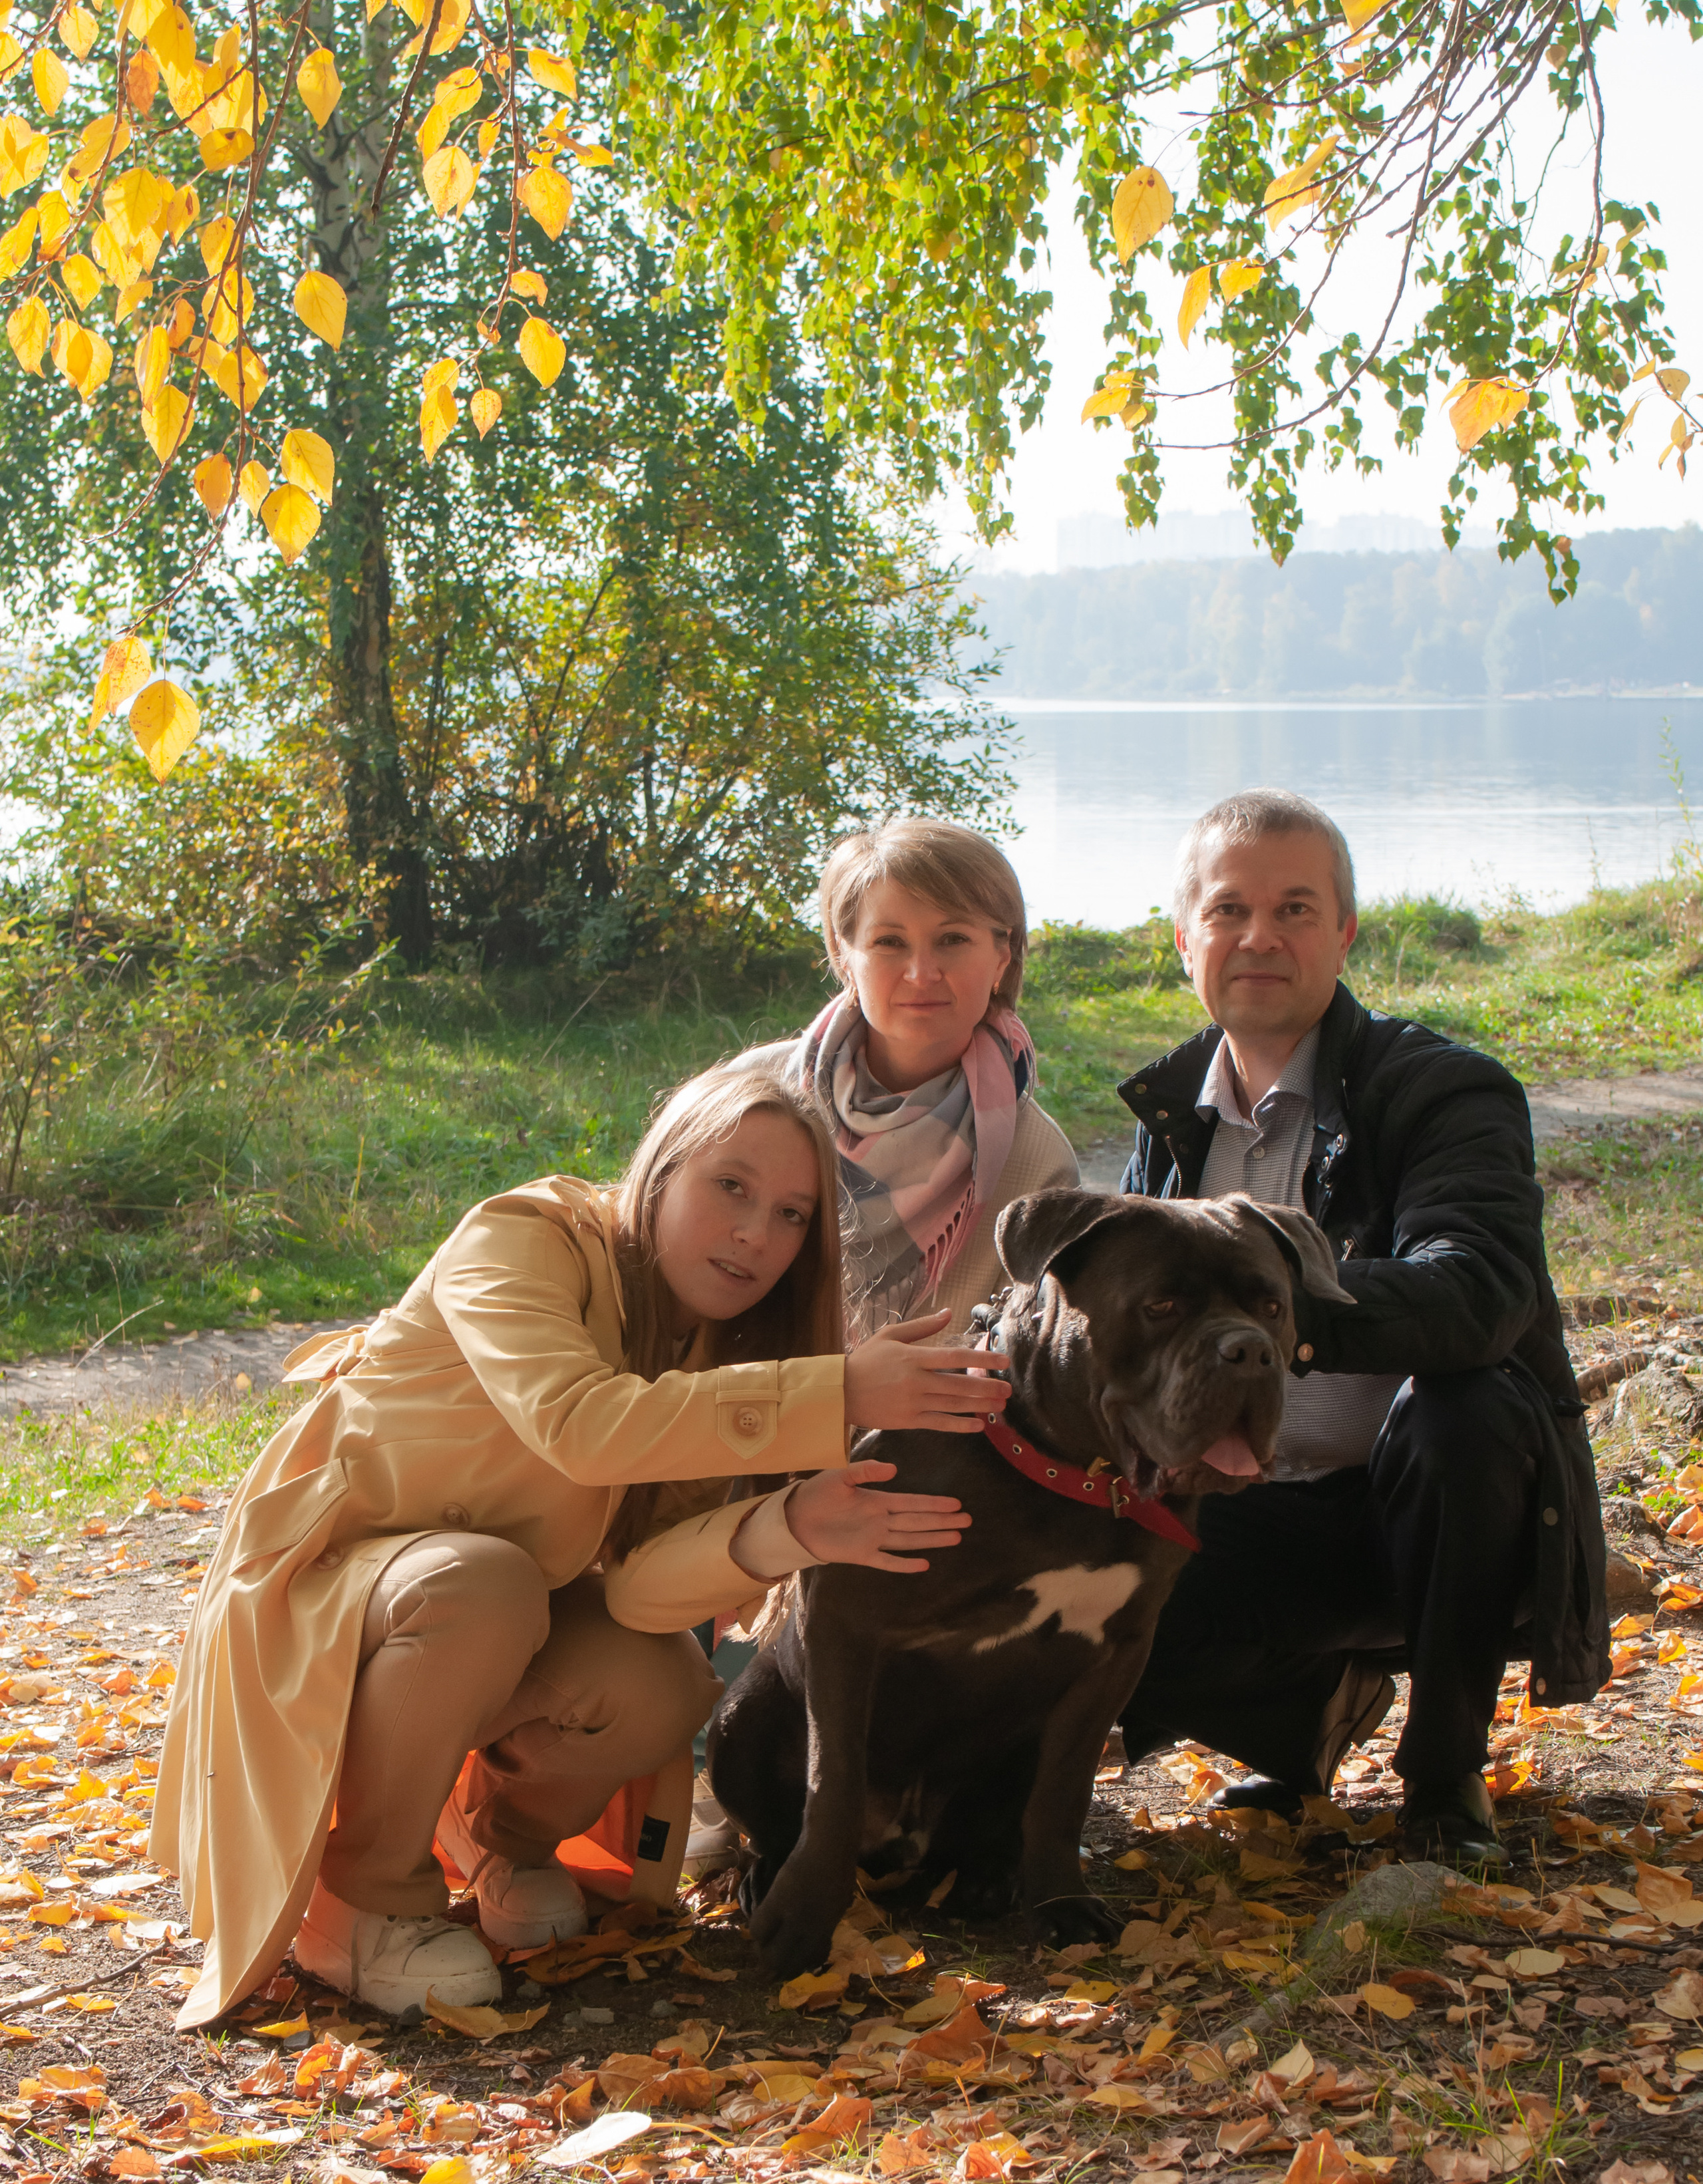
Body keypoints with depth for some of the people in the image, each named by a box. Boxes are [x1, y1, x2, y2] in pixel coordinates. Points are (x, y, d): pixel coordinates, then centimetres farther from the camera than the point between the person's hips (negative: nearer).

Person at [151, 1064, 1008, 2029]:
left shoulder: (719, 1358, -5)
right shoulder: (525, 1238, -21)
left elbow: (644, 1578, -20)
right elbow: (579, 1423, -42)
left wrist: (785, 1533, -41)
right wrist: (837, 1394, -44)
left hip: (501, 1608, 5)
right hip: (327, 1574, -5)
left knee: (662, 1687, -24)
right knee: (482, 1584, -37)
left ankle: (508, 1838, 9)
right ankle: (365, 1897, -14)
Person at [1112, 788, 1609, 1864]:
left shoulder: (1445, 1090, -12)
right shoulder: (1172, 1113, 7)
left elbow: (1480, 1292, -32)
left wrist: (1291, 1310, -49)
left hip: (1418, 1506, -3)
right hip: (1256, 1513, 4)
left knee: (1469, 1409, -37)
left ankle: (1446, 1766, -11)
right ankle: (1321, 1700, 12)